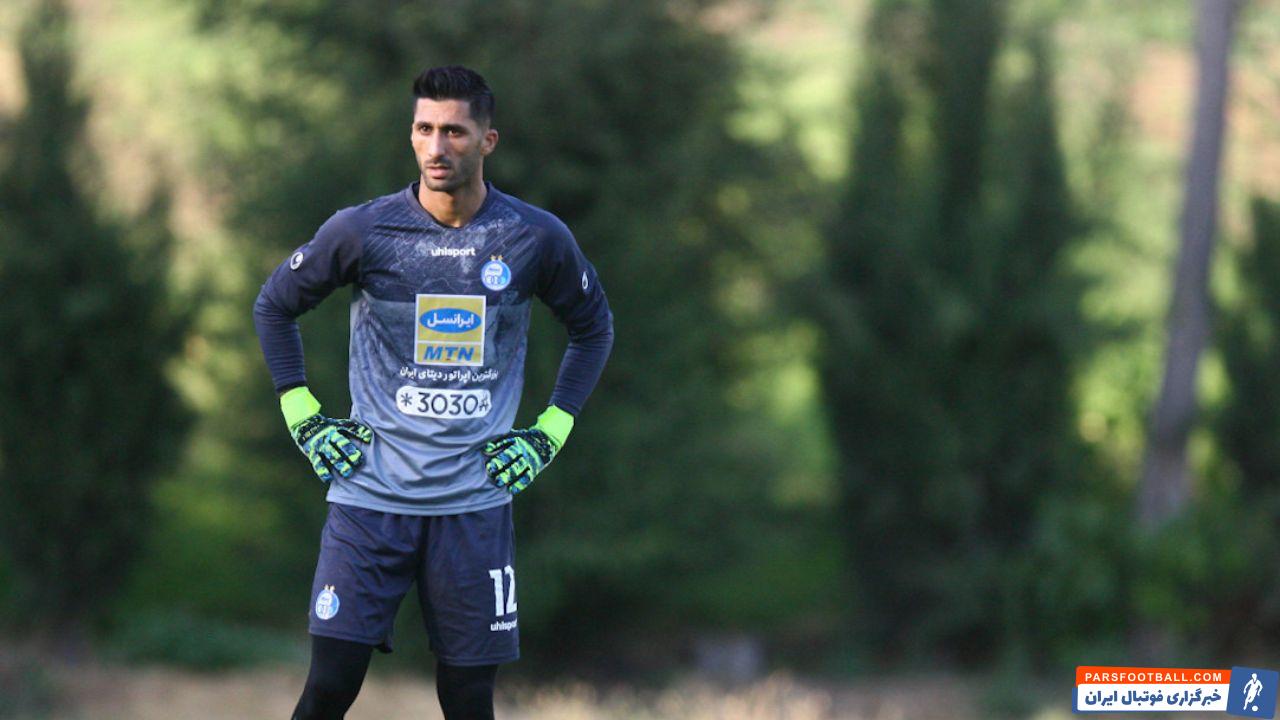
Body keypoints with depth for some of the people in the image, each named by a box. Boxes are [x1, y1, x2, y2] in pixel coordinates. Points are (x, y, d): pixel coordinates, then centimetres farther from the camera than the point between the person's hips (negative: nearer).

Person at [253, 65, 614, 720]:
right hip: (370, 495, -1)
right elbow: (274, 305, 12)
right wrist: (303, 419, 5)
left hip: (476, 504, 1)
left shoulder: (536, 240, 0)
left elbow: (593, 327, 18)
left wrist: (549, 433, 9)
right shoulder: (363, 231, -4)